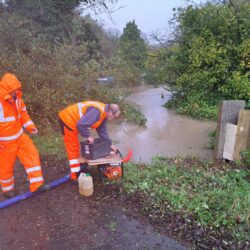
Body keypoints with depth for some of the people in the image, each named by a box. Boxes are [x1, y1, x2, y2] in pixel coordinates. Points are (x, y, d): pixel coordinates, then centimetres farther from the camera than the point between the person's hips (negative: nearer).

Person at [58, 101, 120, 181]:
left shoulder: (103, 113, 5)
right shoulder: (97, 111, -28)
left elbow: (102, 130, 13)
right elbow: (81, 124, -35)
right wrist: (88, 136, -21)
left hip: (70, 119, 10)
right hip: (68, 120, -10)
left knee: (74, 147, 17)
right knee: (73, 148, -5)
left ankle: (76, 171, 30)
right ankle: (75, 176, 3)